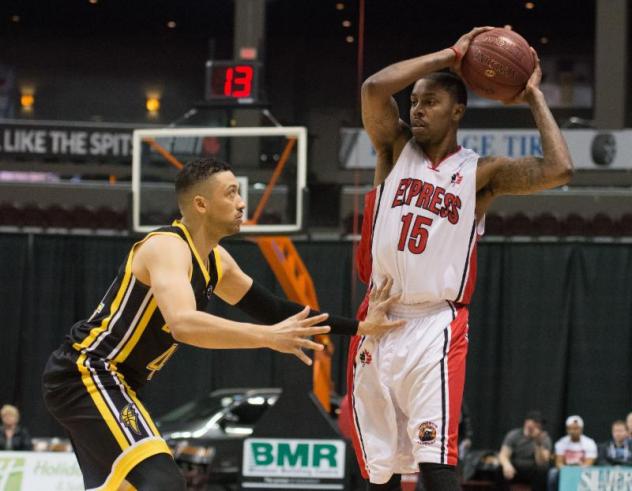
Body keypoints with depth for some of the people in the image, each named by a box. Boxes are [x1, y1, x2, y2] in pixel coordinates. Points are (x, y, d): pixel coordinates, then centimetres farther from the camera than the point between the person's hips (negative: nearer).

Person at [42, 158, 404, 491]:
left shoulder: (217, 261, 10)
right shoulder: (167, 247, -20)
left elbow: (271, 308, 19)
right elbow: (184, 324, -38)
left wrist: (357, 327, 14)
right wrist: (269, 338, -40)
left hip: (102, 379, 11)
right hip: (86, 372, -11)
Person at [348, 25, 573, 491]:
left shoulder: (480, 172, 1)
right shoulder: (396, 149, 9)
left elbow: (559, 169, -14)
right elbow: (374, 88, -10)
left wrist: (534, 98, -3)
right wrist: (450, 56, -7)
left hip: (436, 330, -4)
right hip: (378, 326, 4)